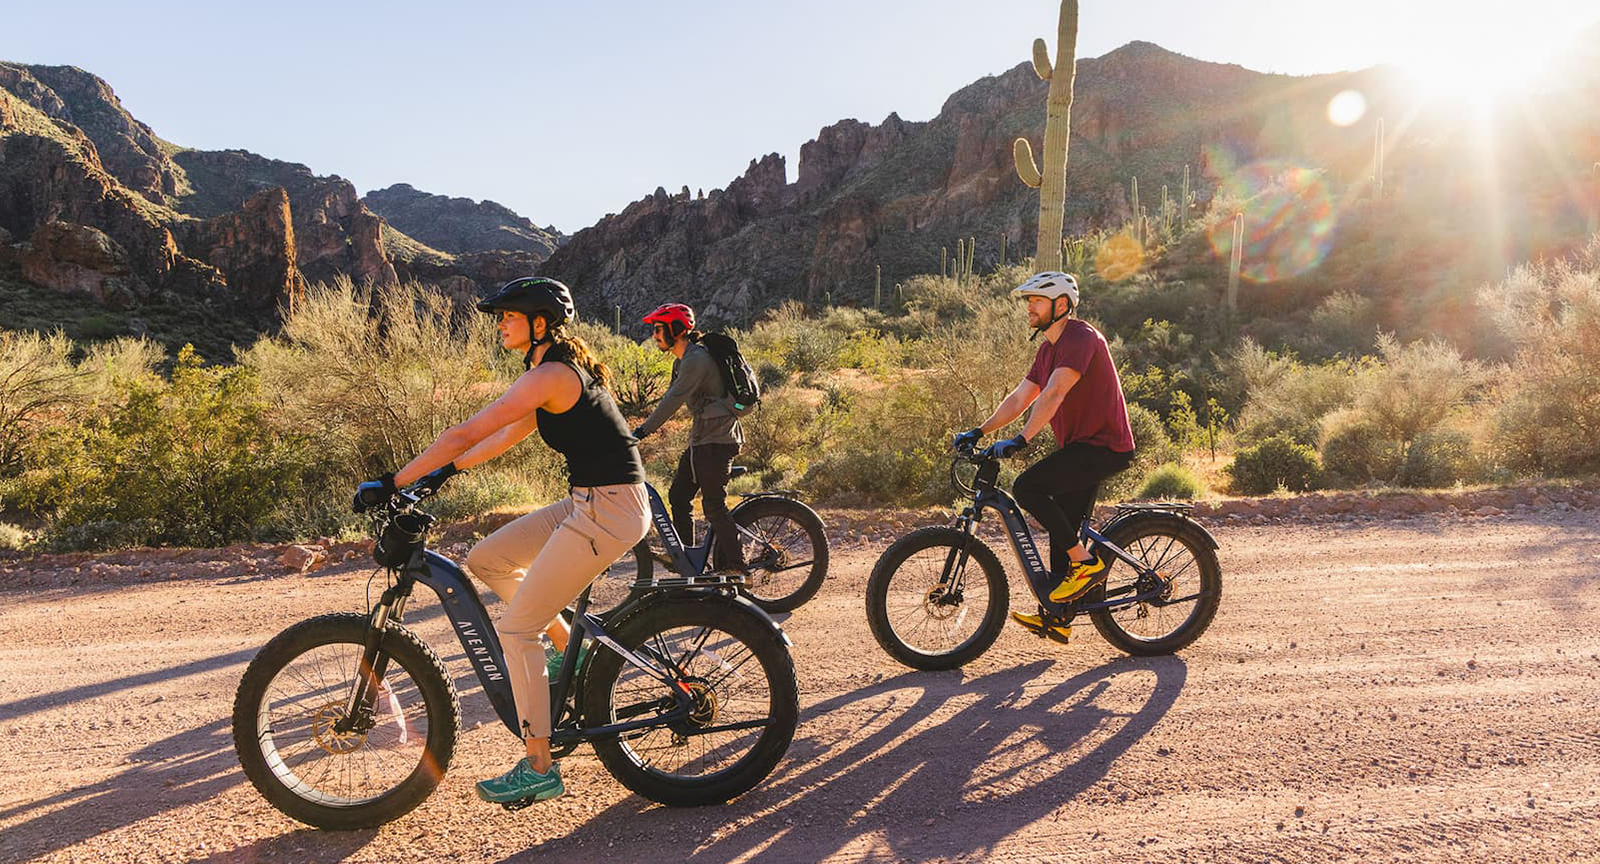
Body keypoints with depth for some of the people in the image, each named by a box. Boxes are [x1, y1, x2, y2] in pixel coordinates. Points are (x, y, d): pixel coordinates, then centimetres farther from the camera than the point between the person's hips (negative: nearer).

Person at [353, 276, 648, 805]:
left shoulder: (549, 375, -16)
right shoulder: (560, 370, 15)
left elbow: (465, 434, -19)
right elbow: (510, 435, 24)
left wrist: (393, 483, -13)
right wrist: (445, 471, 22)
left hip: (608, 510, -9)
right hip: (590, 502, 9)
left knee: (515, 629, -4)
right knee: (486, 559, 14)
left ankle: (539, 769, 7)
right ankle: (570, 648, 22)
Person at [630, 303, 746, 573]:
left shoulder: (697, 359, -18)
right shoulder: (681, 362, 14)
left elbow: (673, 401, -24)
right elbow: (669, 399, 18)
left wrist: (642, 432, -23)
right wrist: (642, 427, 12)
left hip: (717, 441, -10)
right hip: (700, 439, 10)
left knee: (713, 505, -7)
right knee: (678, 495, 11)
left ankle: (735, 568, 0)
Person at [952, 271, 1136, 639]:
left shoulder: (1080, 337, -15)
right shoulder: (1049, 348, 16)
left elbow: (1053, 394, -27)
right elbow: (1020, 396, 13)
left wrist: (1021, 439, -35)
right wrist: (978, 431, 4)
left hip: (1102, 446, -10)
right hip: (1081, 446, 10)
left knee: (1026, 487, -21)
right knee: (1063, 528, 10)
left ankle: (1086, 562, -11)